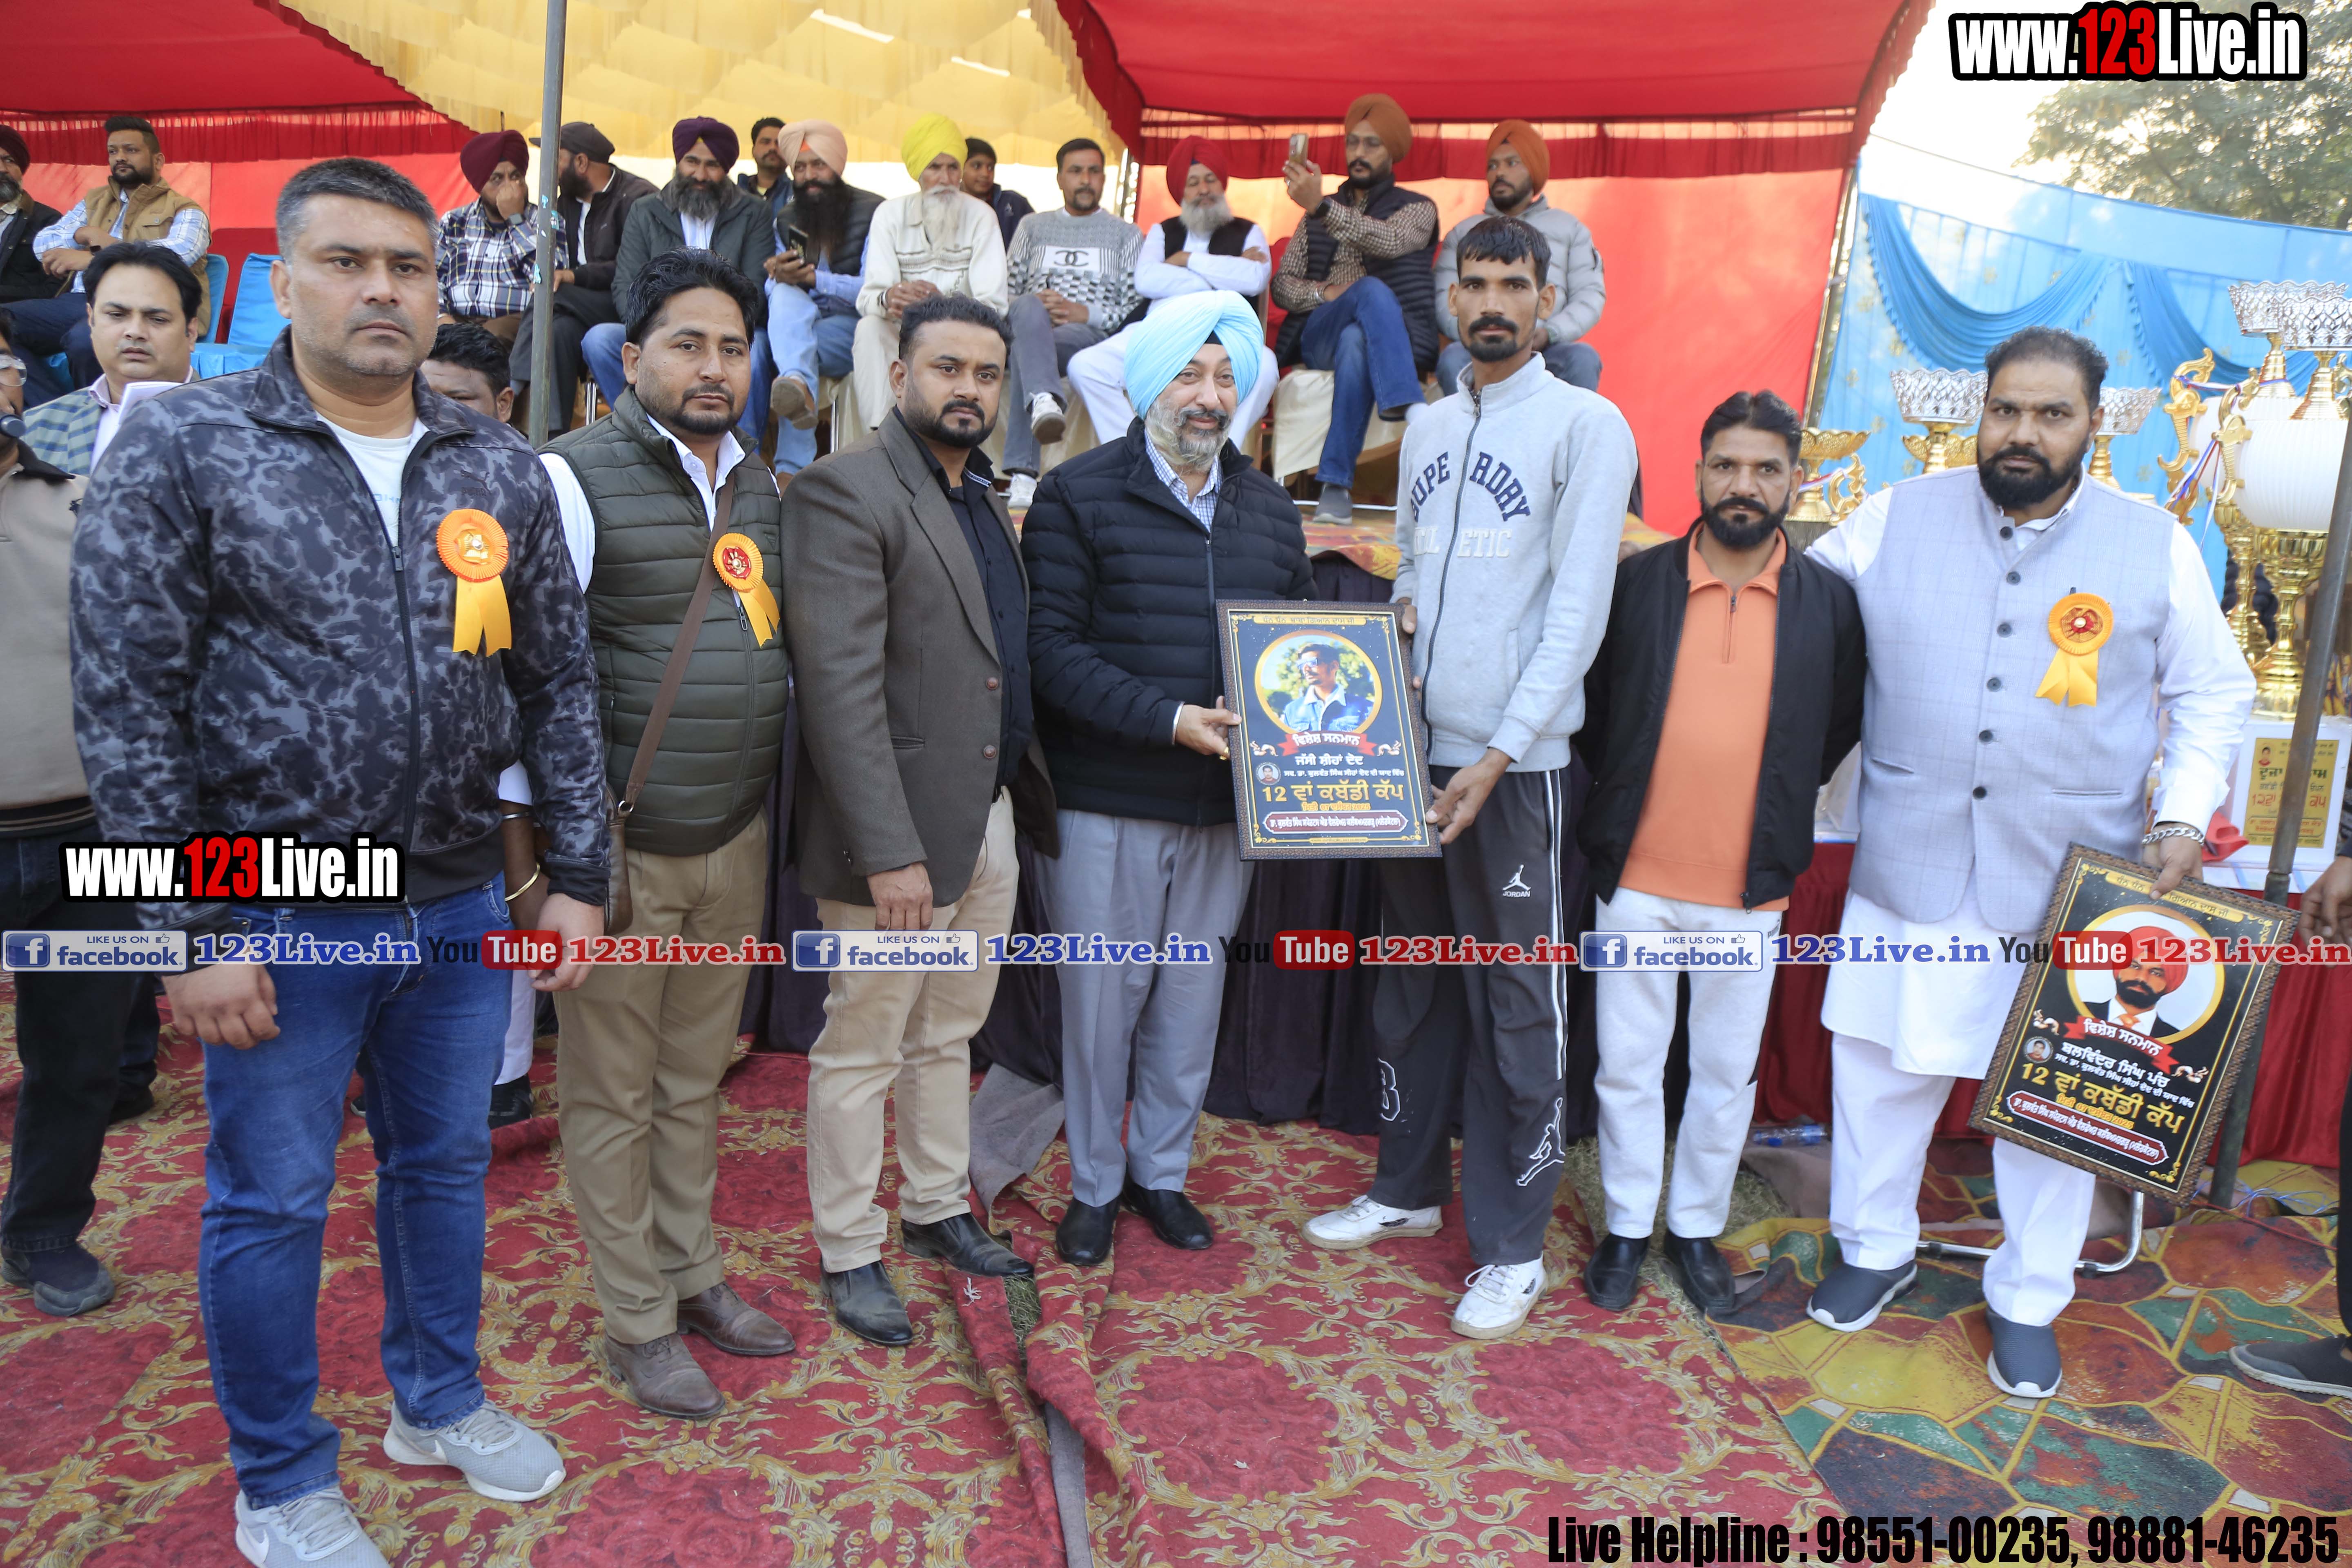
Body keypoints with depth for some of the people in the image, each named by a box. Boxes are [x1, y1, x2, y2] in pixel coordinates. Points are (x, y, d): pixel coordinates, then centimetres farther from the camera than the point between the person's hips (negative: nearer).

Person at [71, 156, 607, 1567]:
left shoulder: (501, 472, 4)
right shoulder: (182, 446, -7)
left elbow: (561, 684, 7)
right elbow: (128, 701, -9)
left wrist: (580, 875, 3)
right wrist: (193, 928, -11)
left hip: (461, 906, 4)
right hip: (278, 917, -3)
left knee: (448, 1164, 18)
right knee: (271, 1202, 11)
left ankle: (440, 1400, 41)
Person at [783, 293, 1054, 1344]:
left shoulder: (983, 499, 14)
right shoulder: (846, 490, -13)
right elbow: (840, 686, -20)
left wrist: (1018, 798, 7)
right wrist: (889, 852, -23)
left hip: (992, 821, 8)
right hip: (898, 833, -8)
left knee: (948, 1037, 21)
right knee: (863, 1050, 7)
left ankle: (936, 1210, 38)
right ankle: (849, 1253, 24)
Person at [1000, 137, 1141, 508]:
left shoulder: (1127, 235, 19)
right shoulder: (1033, 226, 27)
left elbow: (1138, 307, 7)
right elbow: (1007, 291, 19)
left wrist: (1087, 313, -9)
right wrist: (1035, 307, -5)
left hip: (1092, 334, -2)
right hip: (1031, 324, 2)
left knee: (1024, 348, -36)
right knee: (1029, 308, -37)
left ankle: (1022, 470, -49)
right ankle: (1046, 401, -64)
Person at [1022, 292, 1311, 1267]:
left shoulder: (1269, 508, 11)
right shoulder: (1080, 495, -5)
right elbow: (1054, 648, -13)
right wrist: (1170, 719, -21)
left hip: (1225, 801, 4)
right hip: (1107, 799, -4)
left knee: (1192, 998, 14)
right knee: (1102, 994, 6)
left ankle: (1162, 1170, 33)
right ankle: (1093, 1184, 27)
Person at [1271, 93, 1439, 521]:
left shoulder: (1418, 209, 14)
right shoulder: (1316, 216, 25)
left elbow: (1388, 241, -12)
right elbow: (1282, 285, 16)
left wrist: (1321, 205, -26)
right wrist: (1326, 293, -7)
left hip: (1397, 342, -1)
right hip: (1318, 337, 1)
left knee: (1356, 342, -40)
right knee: (1372, 290, -34)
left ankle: (1336, 481, -46)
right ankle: (1407, 406, -51)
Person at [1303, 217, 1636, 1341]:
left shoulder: (1586, 426, -5)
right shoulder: (1429, 428, 14)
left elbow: (1578, 612, -11)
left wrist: (1498, 757, -17)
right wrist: (1399, 615, -2)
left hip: (1515, 761, -6)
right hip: (1413, 745, 6)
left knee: (1517, 1005, 1)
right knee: (1412, 983, 15)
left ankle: (1512, 1245, 15)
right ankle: (1410, 1188, 32)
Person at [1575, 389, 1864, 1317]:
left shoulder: (1830, 602, 0)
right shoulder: (1638, 582, -2)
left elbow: (1841, 728, 12)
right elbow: (1590, 707, 8)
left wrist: (1777, 814, 7)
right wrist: (1618, 803, 5)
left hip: (1751, 890, 1)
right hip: (1635, 878, 0)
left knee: (1728, 1072, 13)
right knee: (1628, 1066, 9)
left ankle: (1697, 1226, 33)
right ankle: (1628, 1225, 28)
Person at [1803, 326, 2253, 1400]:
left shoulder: (2156, 548, 0)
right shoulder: (1898, 520, 0)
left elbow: (2214, 691, 8)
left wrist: (2185, 814, -4)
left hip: (2072, 884, 0)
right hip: (1911, 868, 0)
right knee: (1880, 1063, 10)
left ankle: (2028, 1301, 31)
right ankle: (1875, 1248, 34)